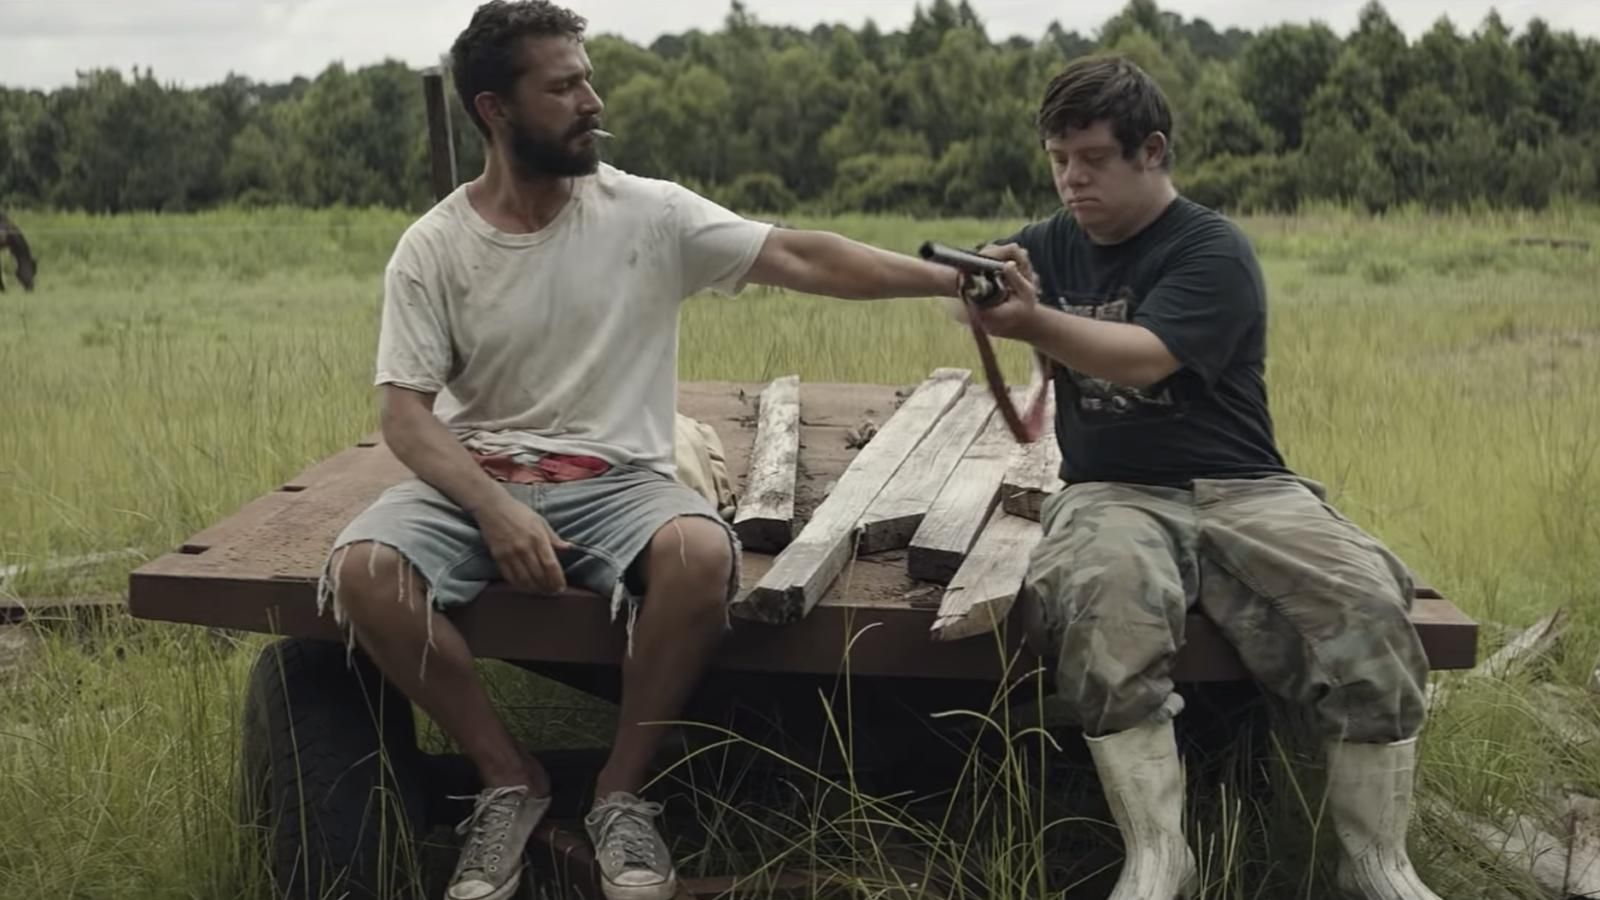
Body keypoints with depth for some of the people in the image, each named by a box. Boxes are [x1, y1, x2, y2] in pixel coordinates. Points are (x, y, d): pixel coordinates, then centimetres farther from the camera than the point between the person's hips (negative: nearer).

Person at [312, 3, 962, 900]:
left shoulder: (648, 214, -2)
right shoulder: (432, 248, -2)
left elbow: (800, 257, -6)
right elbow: (407, 415, -6)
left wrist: (953, 279, -15)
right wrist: (495, 508, -23)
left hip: (616, 479, 0)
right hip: (477, 478, 1)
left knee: (702, 554, -34)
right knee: (363, 571, -29)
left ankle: (623, 791, -11)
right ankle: (512, 779, -7)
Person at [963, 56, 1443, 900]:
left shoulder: (1212, 249, -5)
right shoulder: (1054, 244, 15)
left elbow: (1143, 357, -21)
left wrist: (1033, 323, -37)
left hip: (1238, 487, -2)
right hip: (1112, 493, 2)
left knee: (1367, 602, -28)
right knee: (1101, 601, -35)